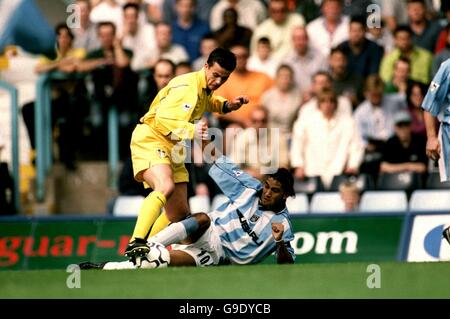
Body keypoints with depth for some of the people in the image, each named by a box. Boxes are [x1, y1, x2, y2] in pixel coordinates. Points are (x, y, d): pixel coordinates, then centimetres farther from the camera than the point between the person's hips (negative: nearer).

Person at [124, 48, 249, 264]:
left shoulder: (205, 89, 13)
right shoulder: (186, 86, -17)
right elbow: (162, 120, -25)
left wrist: (227, 105, 20)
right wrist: (191, 130, -38)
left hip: (172, 150, 10)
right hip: (150, 140, -10)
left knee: (179, 214, 8)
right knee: (166, 187, -36)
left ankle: (149, 253, 16)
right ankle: (136, 244, -47)